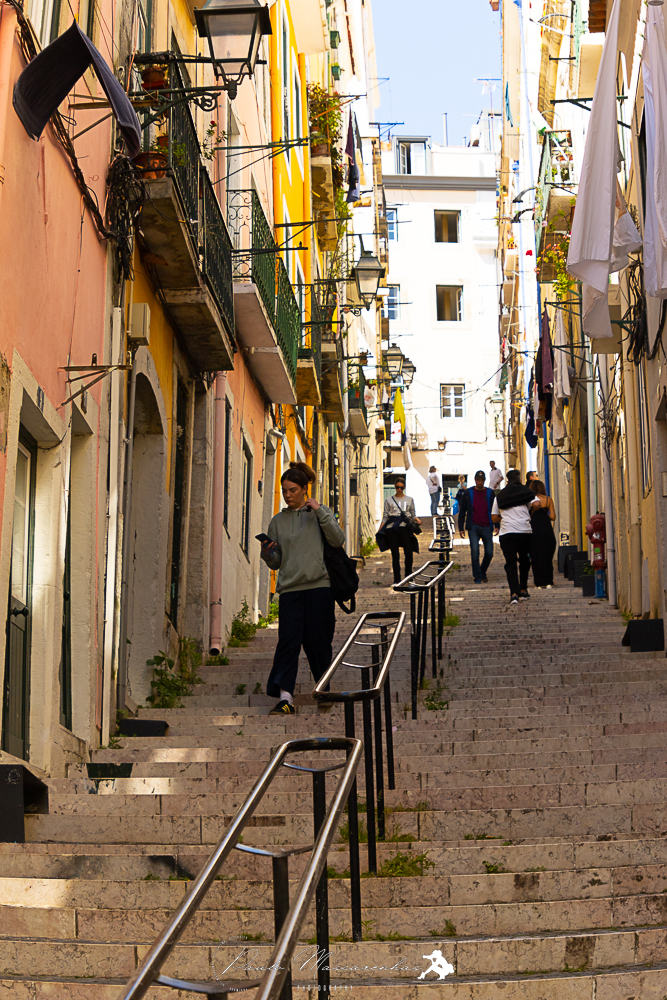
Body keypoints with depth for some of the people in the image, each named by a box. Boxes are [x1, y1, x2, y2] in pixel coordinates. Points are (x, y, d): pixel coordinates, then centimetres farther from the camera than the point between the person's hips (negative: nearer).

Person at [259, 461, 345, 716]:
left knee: (317, 642, 0)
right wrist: (266, 553, -6)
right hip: (290, 588, 2)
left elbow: (338, 540, -7)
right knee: (288, 641, -10)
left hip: (319, 587, -2)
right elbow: (275, 563, 16)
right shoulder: (278, 521, 15)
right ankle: (285, 698, -16)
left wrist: (320, 512, -13)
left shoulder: (319, 513, 8)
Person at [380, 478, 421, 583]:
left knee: (408, 553, -9)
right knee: (395, 555, -1)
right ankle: (397, 579, 4)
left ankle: (408, 576, 9)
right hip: (392, 529, 0)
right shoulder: (389, 500, 13)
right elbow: (385, 517, 11)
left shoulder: (409, 500, 15)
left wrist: (417, 520, -7)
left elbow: (412, 515, 16)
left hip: (404, 528, 0)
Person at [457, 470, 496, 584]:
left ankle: (482, 573, 22)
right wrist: (461, 528, 3)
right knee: (475, 552, -11)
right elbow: (462, 511, 9)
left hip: (486, 527, 1)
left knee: (489, 553, -1)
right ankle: (477, 576, -2)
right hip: (473, 527, -1)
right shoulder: (468, 493, 5)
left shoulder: (490, 493, 8)